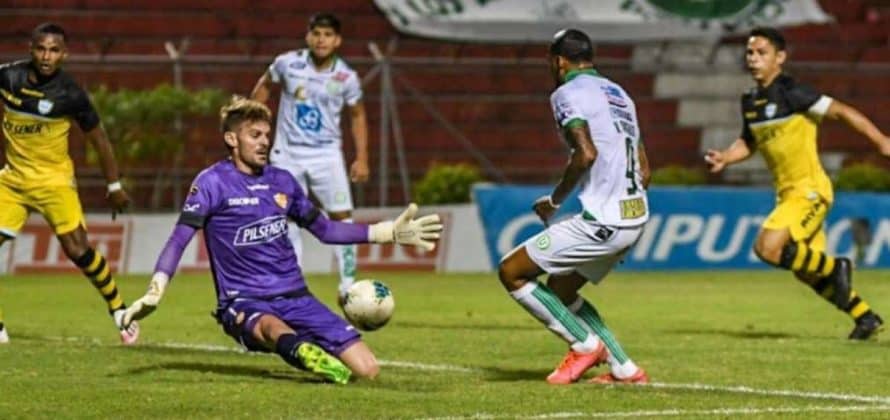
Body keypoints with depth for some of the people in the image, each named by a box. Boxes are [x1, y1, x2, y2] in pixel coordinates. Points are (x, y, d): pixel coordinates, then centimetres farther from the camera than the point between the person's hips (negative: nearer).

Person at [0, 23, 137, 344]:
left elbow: (98, 139, -5)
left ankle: (119, 311, 5)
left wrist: (115, 186, -1)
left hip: (53, 181, -4)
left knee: (78, 249, -13)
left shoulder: (70, 94, -15)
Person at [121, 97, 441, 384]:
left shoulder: (282, 181, 12)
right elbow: (179, 240, -10)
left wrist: (389, 233, 18)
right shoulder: (213, 182, -3)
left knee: (367, 369, -11)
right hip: (243, 302, -5)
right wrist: (155, 292, -26)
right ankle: (304, 352, -75)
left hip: (294, 298, 5)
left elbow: (324, 229, 23)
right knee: (275, 328, -44)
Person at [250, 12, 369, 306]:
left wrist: (361, 158, 4)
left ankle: (348, 287, 0)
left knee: (342, 216, -7)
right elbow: (265, 86, 11)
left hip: (326, 154, 0)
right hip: (288, 154, 0)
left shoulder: (346, 77, -5)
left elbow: (357, 115, 9)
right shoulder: (288, 64, -7)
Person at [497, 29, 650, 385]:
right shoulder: (618, 93, 20)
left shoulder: (568, 93, -6)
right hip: (635, 218, 9)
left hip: (601, 222, -9)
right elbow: (644, 170, 21)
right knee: (559, 290, 24)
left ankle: (585, 345, 2)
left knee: (511, 272, 1)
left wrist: (555, 200, -9)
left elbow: (587, 153, -21)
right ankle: (624, 369, 19)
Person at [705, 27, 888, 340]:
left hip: (809, 189, -9)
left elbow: (841, 111, -14)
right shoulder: (750, 102, 9)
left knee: (768, 248, -23)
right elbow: (748, 143, 24)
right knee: (806, 270, 13)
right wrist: (725, 158, 3)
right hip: (786, 191, 9)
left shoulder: (792, 93, -15)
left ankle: (834, 268, -3)